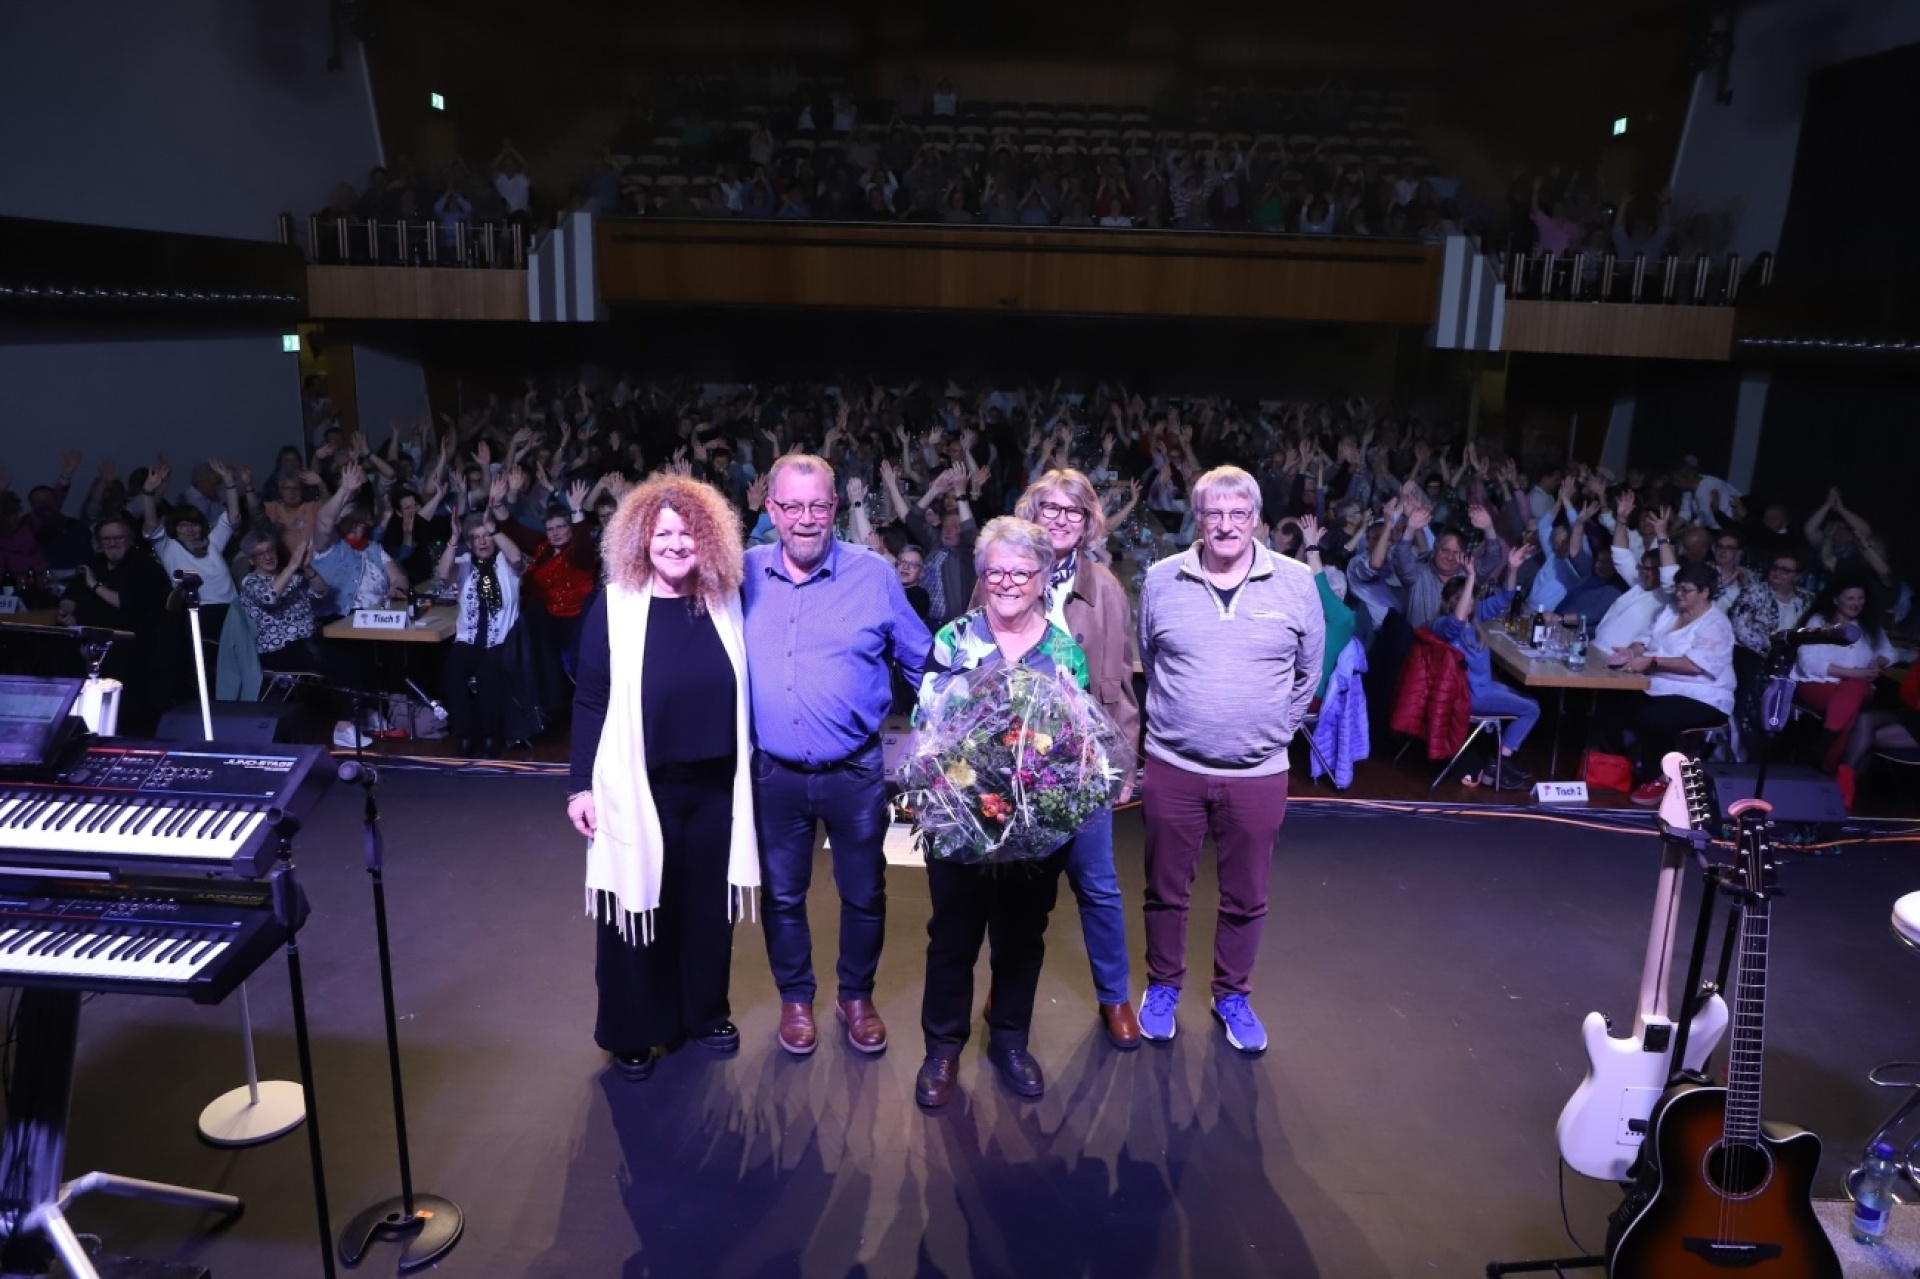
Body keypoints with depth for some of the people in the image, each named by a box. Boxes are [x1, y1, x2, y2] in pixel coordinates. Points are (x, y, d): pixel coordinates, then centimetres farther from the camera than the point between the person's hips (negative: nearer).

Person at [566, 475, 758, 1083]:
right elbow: (590, 701, -6)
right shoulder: (614, 606, -8)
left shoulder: (725, 603, 0)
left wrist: (746, 773, 7)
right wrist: (581, 785, -7)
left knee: (709, 902, 16)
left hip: (715, 784, 3)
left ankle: (706, 1012, 38)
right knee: (639, 906, 11)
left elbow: (739, 694, 6)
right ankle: (632, 1031, 30)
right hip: (639, 786, -3)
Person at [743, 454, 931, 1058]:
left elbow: (924, 664, 1)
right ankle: (795, 998, 39)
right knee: (782, 894, 17)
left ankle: (857, 996, 38)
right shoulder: (744, 574, -3)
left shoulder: (875, 575, -8)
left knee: (864, 893, 15)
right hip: (774, 773, 1)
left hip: (855, 771, -1)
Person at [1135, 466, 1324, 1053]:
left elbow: (1308, 671, 8)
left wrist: (1275, 727, 8)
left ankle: (1232, 995, 34)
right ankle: (1162, 986, 34)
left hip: (1259, 773, 0)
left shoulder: (1296, 582, -4)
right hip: (1172, 766, 0)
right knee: (1166, 889, 13)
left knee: (1246, 896, 13)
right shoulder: (1161, 580, -3)